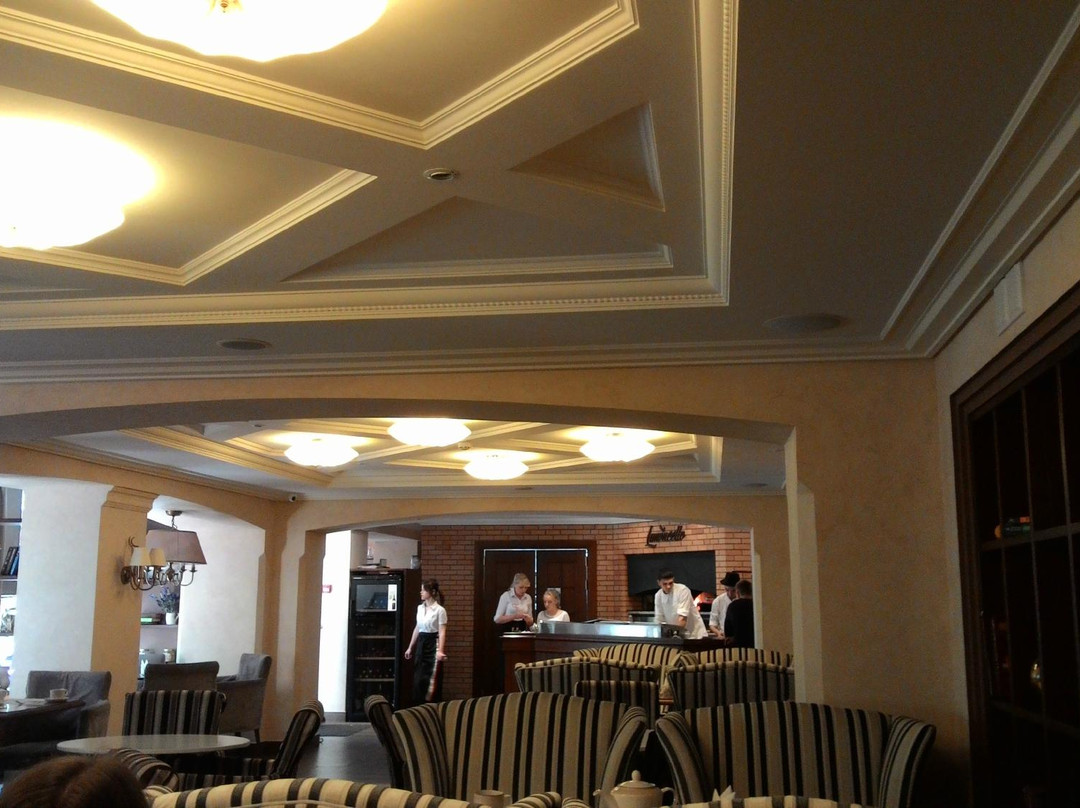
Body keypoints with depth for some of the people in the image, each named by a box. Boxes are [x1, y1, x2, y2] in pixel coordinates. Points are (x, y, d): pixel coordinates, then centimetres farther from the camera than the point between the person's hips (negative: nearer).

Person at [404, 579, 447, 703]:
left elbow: (442, 632, -15)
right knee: (418, 678, 8)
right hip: (421, 643, 7)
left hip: (433, 643, -7)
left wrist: (440, 651, -25)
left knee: (432, 679, -4)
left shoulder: (439, 610, -11)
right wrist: (410, 647, 18)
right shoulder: (420, 608, 9)